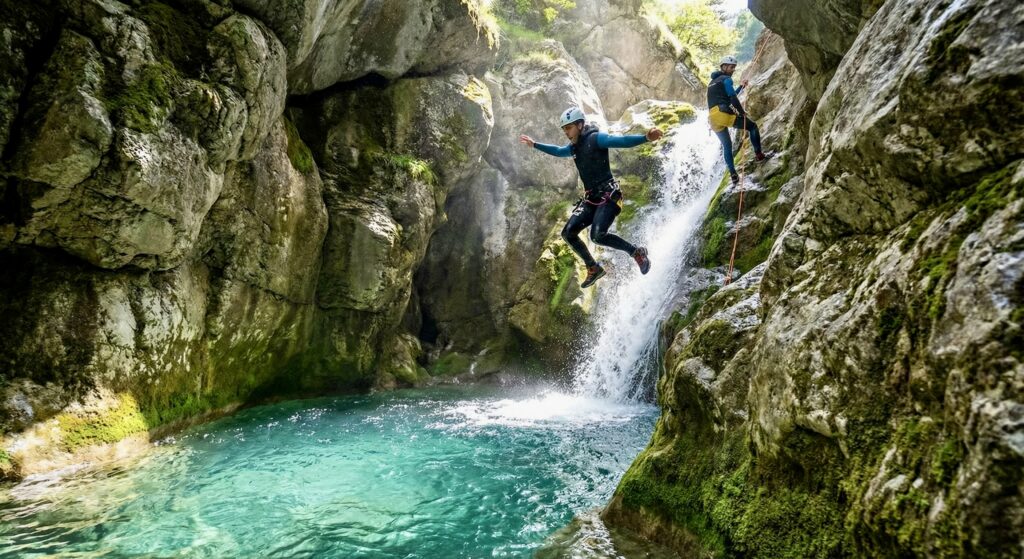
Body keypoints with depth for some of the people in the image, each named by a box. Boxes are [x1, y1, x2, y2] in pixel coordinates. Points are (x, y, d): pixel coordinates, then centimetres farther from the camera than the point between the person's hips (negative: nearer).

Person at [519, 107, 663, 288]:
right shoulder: (574, 147, 15)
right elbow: (558, 151, 37)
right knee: (568, 233, 0)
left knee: (597, 235, -26)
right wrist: (534, 144, 43)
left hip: (608, 196, -8)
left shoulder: (596, 138, -9)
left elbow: (622, 141, -24)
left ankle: (637, 252, -5)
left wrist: (645, 137, -40)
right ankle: (593, 268, 13)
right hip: (590, 199, 9)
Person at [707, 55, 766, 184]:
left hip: (713, 118, 8)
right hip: (724, 114, -8)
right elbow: (733, 98, -9)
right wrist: (742, 112, -2)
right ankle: (758, 154, 3)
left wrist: (741, 87, 36)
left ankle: (733, 174, 11)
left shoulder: (712, 82, 28)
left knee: (726, 145, 18)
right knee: (752, 126, 11)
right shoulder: (726, 79, 1)